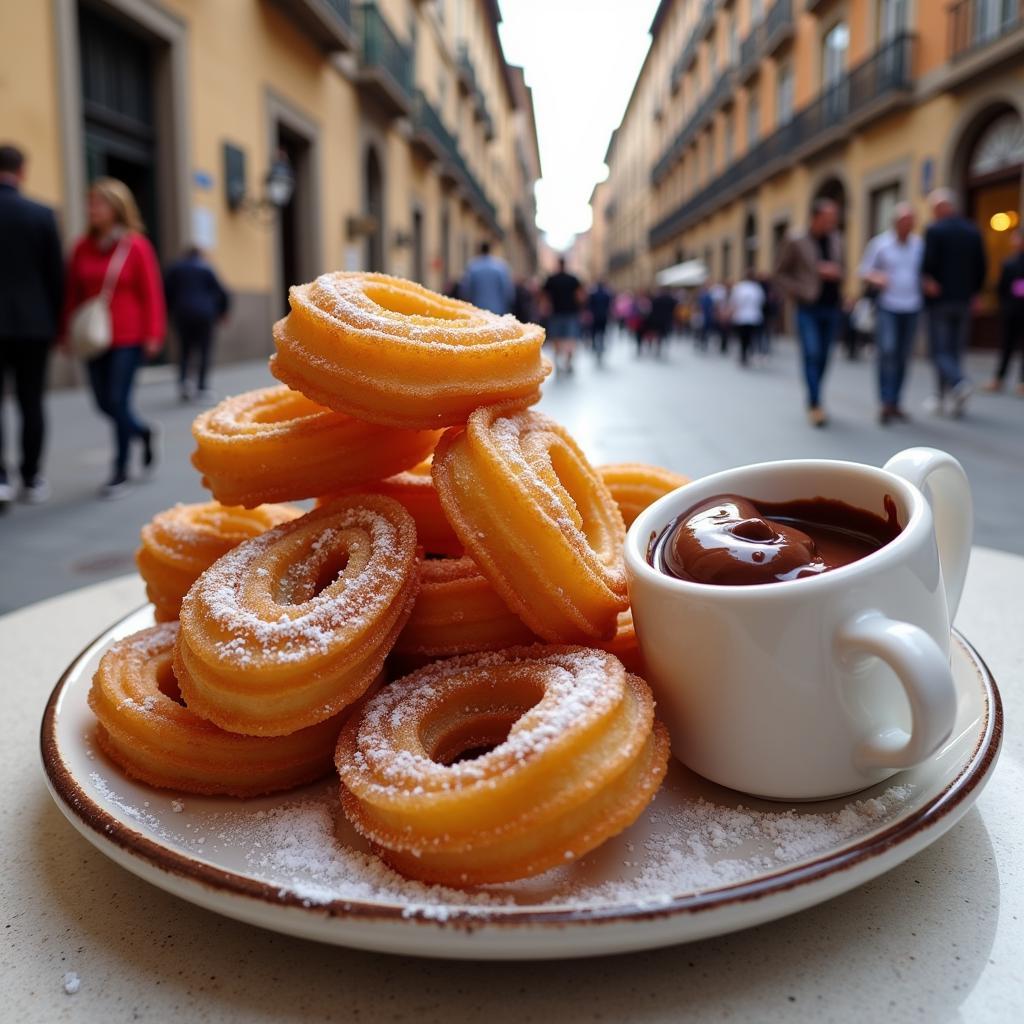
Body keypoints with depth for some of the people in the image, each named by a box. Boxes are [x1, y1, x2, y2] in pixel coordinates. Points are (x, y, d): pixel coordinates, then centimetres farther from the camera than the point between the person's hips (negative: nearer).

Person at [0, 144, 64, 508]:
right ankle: (31, 480, 12)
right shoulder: (42, 214, -3)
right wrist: (54, 321, 12)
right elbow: (55, 273, 0)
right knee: (31, 403, 7)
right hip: (33, 322, 0)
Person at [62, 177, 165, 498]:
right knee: (104, 403, 6)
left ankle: (120, 471, 7)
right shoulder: (82, 248, 6)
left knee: (118, 401, -6)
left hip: (128, 339, -5)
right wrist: (68, 331, 6)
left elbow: (151, 293, -6)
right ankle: (143, 433, 36)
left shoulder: (136, 246, -5)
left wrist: (153, 334, -9)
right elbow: (72, 294, 9)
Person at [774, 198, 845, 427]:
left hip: (832, 307, 5)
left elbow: (840, 270, 19)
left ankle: (812, 401, 21)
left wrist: (835, 273, -4)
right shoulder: (796, 242, -2)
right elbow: (780, 274, 3)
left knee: (823, 357, 8)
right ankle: (815, 405, -13)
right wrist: (796, 292, -9)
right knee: (812, 354, -13)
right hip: (808, 308, -4)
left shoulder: (836, 241, 11)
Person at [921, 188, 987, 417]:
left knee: (939, 349, -2)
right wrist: (973, 292, 15)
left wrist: (926, 285, -2)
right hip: (964, 300, 5)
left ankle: (959, 382, -26)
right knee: (955, 349, 11)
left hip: (939, 299, -5)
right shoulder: (973, 231, 9)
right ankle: (941, 397, 13)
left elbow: (928, 263, -18)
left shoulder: (934, 230, -9)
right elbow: (982, 267, 7)